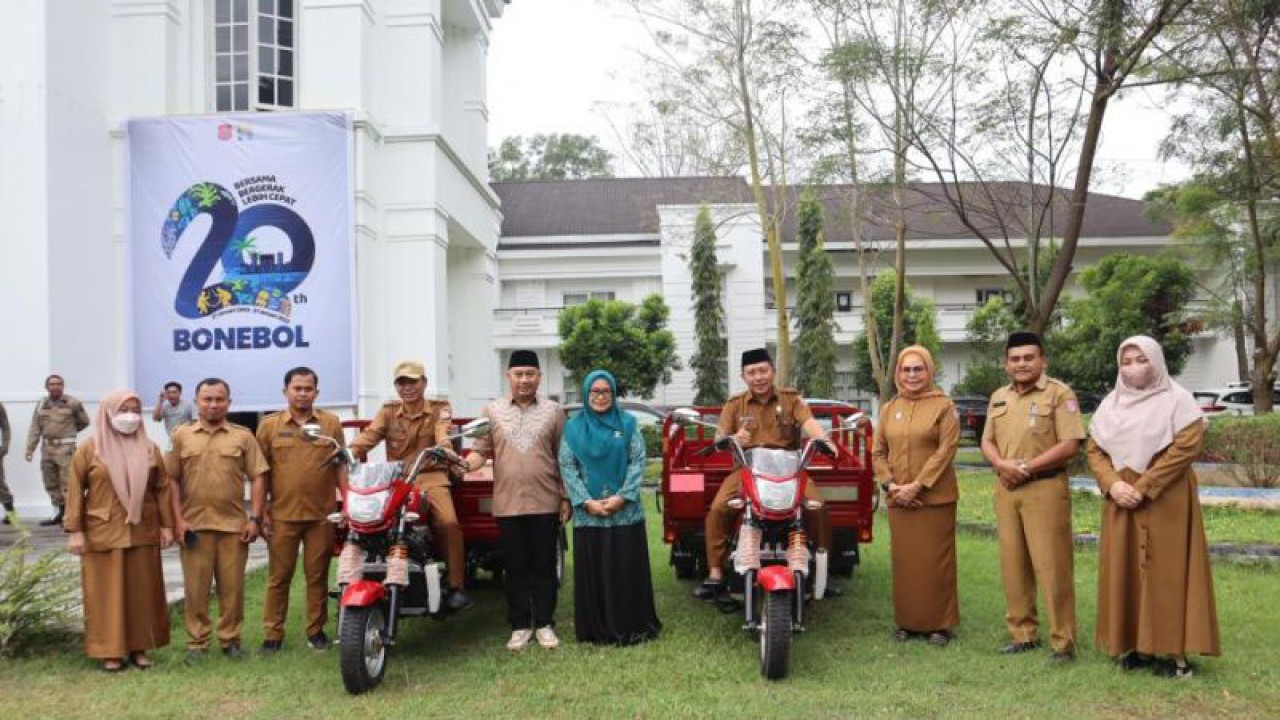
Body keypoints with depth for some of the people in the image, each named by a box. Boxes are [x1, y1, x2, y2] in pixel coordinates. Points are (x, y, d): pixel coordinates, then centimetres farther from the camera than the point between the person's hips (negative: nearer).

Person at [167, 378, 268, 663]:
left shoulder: (243, 436, 5)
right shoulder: (182, 435, 6)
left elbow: (258, 478, 4)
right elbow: (172, 479, 5)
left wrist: (255, 518, -3)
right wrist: (178, 519, -2)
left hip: (234, 524, 0)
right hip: (194, 524, 0)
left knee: (232, 586, 6)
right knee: (195, 587, 5)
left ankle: (230, 639, 18)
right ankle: (197, 642, 17)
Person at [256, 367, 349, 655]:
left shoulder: (331, 423, 5)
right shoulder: (269, 425, 4)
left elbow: (340, 467, 8)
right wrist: (260, 511, 1)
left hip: (322, 515, 0)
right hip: (282, 515, 0)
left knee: (317, 576, 8)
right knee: (279, 577, 6)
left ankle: (316, 630, 20)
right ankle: (273, 633, 14)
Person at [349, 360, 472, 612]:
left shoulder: (440, 408, 8)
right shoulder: (388, 411, 16)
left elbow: (443, 433, -13)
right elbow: (369, 435, 0)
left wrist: (444, 448, -38)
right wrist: (349, 452, -21)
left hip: (431, 476, -3)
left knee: (448, 522, -27)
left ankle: (456, 586, -16)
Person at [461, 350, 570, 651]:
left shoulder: (553, 411, 4)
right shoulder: (492, 411, 5)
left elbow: (563, 458, 5)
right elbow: (480, 450, 2)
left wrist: (566, 498, 2)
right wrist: (465, 464, -20)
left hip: (546, 504, 0)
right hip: (508, 504, 1)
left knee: (544, 567, 8)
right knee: (515, 568, 9)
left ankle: (544, 624, 21)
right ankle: (520, 626, 21)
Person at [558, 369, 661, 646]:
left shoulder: (628, 423, 6)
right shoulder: (573, 427, 6)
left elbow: (639, 461, 0)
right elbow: (567, 466, 1)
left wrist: (622, 496, -12)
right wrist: (586, 501, -11)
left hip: (626, 511, 0)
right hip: (588, 514, 0)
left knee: (628, 570, 4)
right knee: (593, 571, 4)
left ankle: (633, 627, 14)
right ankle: (597, 629, 14)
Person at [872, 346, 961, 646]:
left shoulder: (944, 406, -1)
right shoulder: (888, 409, 12)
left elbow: (946, 450, -9)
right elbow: (878, 452, 10)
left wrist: (918, 486, -15)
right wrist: (890, 485, -5)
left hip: (935, 497, -4)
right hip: (898, 499, 4)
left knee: (935, 561, 0)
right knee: (903, 561, 7)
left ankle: (940, 624, 11)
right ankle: (907, 622, 18)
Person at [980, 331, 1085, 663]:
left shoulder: (1059, 393, -5)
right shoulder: (999, 397, 15)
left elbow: (1069, 445, -13)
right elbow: (987, 441, 15)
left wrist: (1028, 467, -15)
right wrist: (1001, 464, -6)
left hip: (1045, 489, -6)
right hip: (1006, 490, 6)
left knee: (1051, 567, -5)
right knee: (1013, 565, 10)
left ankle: (1063, 642, 3)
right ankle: (1023, 633, 21)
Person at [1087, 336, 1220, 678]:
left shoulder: (1177, 398, -5)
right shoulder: (1111, 403, 10)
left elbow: (1187, 446, -15)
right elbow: (1095, 450, 8)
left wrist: (1144, 488, -17)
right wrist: (1112, 485, -11)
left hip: (1165, 500, -5)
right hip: (1121, 500, 5)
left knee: (1166, 572, -3)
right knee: (1125, 572, 6)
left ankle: (1176, 652, 4)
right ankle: (1137, 645, 15)